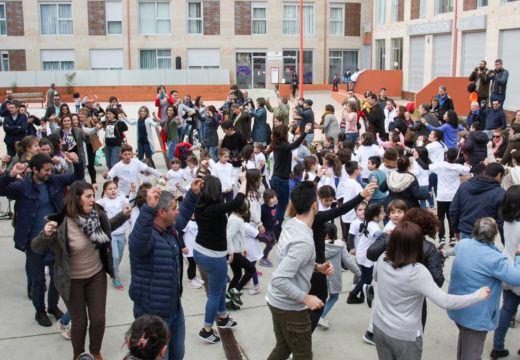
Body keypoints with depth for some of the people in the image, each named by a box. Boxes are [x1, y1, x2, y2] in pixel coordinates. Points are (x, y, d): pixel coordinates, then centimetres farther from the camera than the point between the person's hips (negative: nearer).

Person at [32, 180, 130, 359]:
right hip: (73, 281, -4)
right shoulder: (61, 223, -25)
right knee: (79, 322, 10)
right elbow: (37, 248, -21)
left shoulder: (97, 215, -9)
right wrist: (45, 235, -41)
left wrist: (123, 215, 2)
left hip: (97, 275, 4)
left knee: (98, 319, 10)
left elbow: (107, 227, 16)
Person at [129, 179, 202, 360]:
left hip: (175, 309, 9)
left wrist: (193, 194, 18)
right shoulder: (146, 232, -27)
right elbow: (139, 243, -52)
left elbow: (182, 217, 27)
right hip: (152, 314, -9)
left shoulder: (171, 227, 3)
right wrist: (149, 208, -65)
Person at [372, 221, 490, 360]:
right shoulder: (417, 272, -26)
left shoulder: (382, 261, -9)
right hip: (404, 337, -5)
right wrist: (478, 296, -18)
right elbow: (444, 301, -27)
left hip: (379, 328, 5)